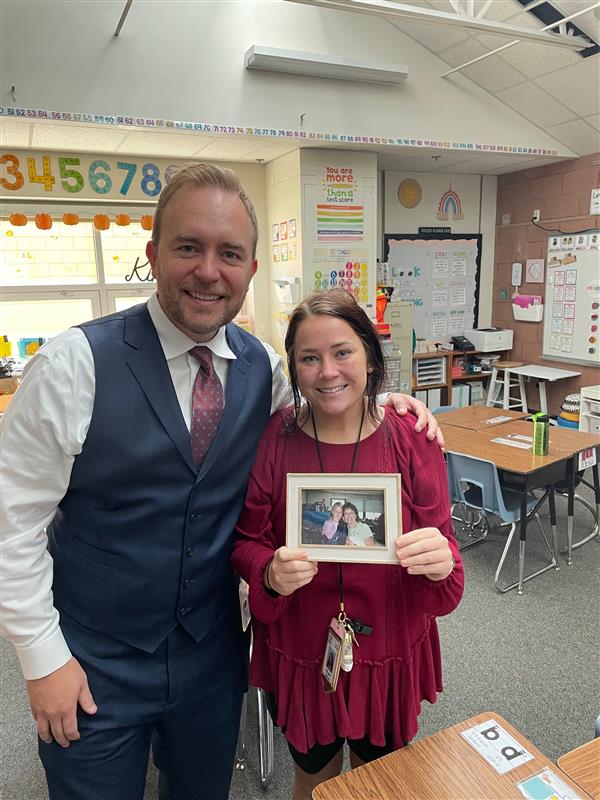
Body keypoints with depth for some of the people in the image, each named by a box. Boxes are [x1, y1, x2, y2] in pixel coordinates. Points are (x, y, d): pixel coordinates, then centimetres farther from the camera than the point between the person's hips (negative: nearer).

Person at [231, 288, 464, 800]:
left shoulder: (411, 438, -13)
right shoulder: (274, 438, -12)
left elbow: (441, 543, -10)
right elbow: (246, 542, -5)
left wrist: (440, 561, -32)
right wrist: (270, 572, -26)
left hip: (388, 653, 1)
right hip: (299, 654, 0)